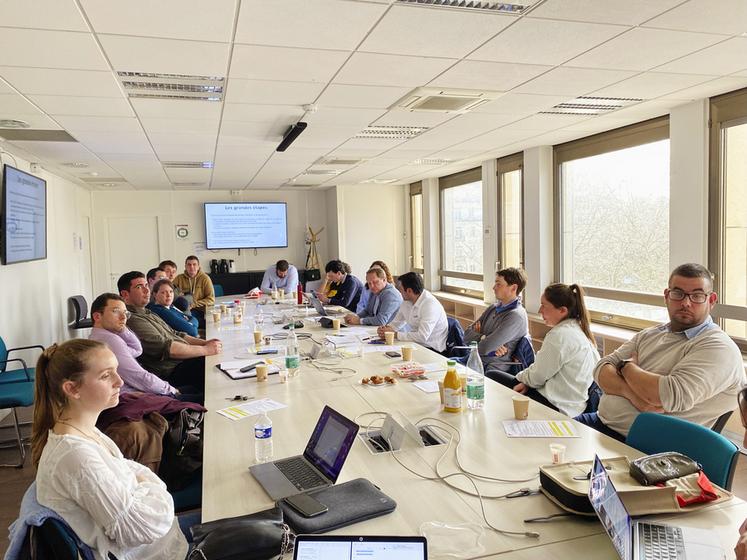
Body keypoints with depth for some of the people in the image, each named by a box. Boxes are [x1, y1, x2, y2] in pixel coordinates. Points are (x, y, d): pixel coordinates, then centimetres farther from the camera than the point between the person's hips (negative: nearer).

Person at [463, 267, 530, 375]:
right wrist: (483, 339, -10)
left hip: (491, 370, -8)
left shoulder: (516, 316, -15)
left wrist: (478, 337, 2)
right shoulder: (494, 308, 13)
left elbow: (484, 348, -20)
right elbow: (467, 334, 9)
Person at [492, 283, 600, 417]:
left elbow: (538, 376, -15)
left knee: (493, 377, -1)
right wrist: (526, 382, -1)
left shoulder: (560, 335, -23)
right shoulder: (577, 329, 9)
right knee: (494, 375, 13)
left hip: (557, 405, -10)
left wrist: (521, 377, 5)